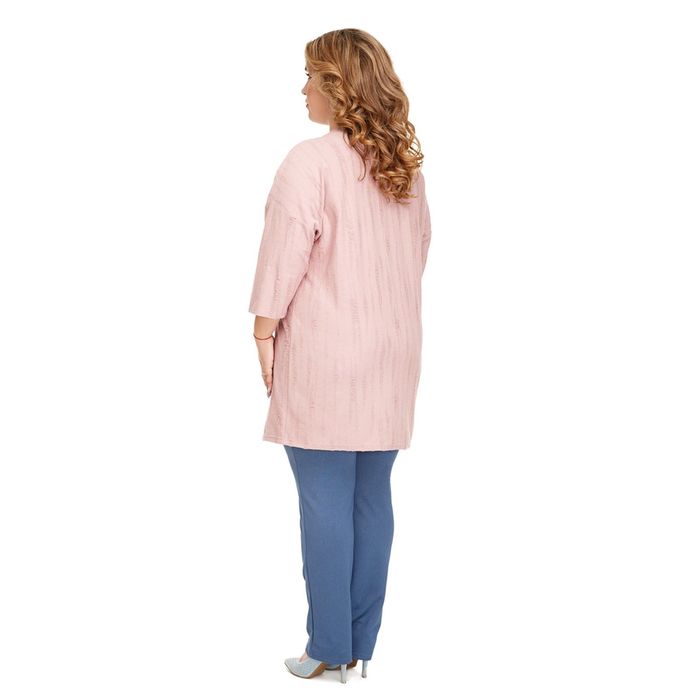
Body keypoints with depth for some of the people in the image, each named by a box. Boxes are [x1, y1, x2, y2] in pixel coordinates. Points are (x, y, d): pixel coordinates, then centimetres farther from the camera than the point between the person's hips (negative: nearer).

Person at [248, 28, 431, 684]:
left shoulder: (310, 162, -12)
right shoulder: (407, 166, 9)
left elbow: (283, 259, -13)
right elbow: (418, 254, 13)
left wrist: (264, 334, -4)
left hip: (324, 353, -6)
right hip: (392, 353, 7)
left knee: (325, 502, 1)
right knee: (372, 498, 10)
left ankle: (330, 650, 9)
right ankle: (362, 647, 19)